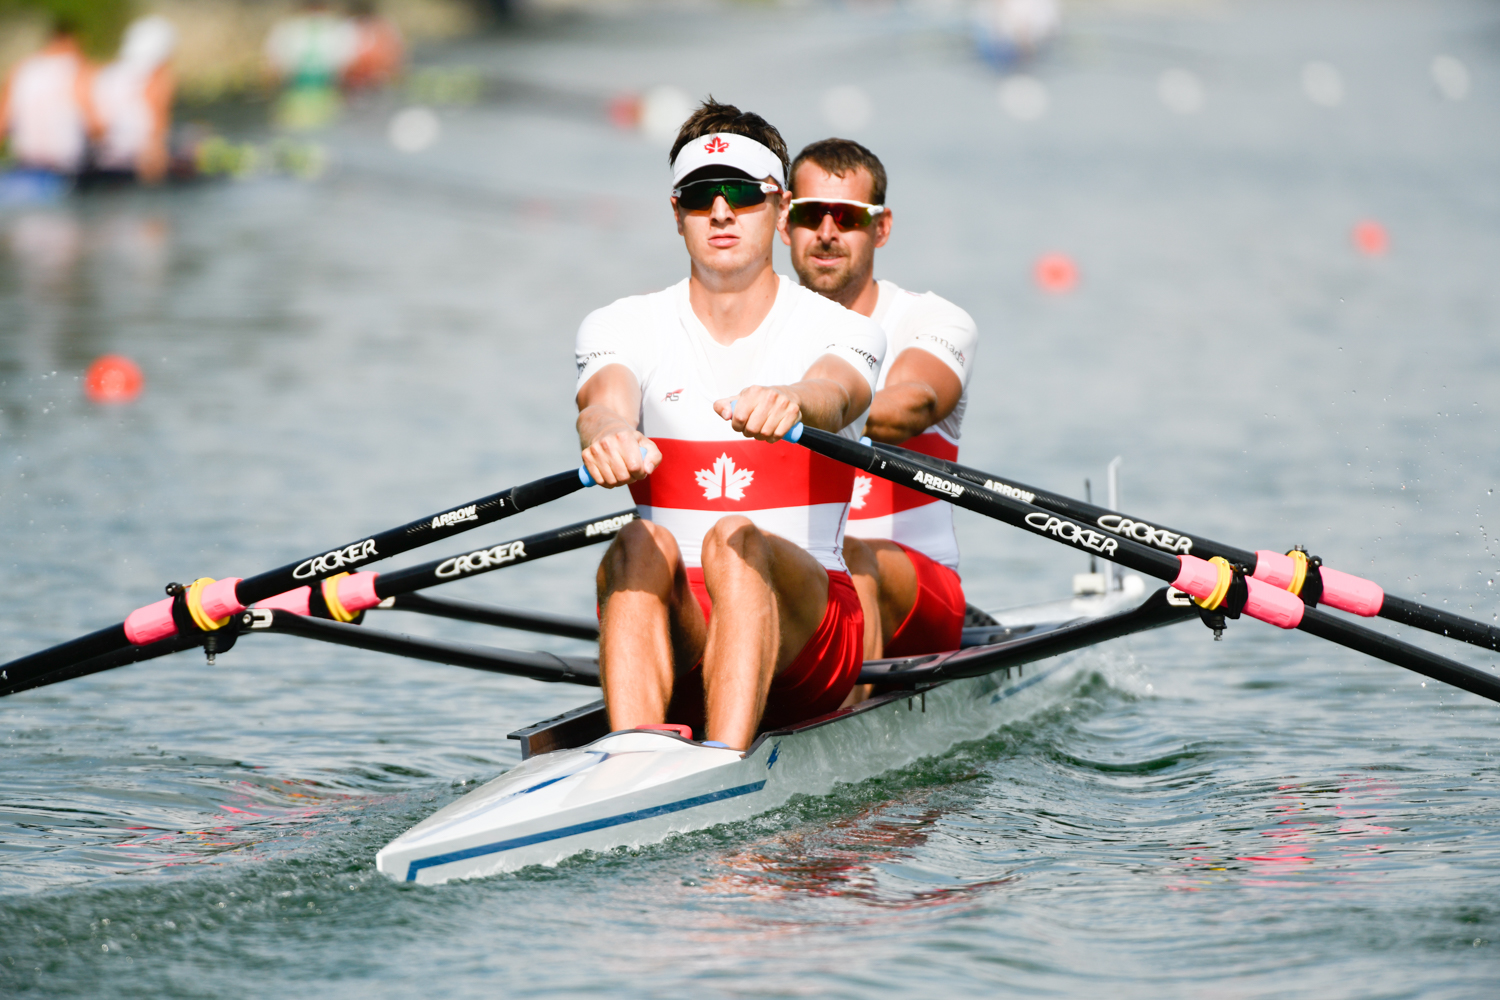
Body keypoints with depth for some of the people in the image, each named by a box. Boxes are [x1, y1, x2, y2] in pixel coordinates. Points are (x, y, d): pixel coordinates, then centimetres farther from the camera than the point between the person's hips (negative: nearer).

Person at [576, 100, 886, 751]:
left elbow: (831, 396, -22)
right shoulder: (624, 327, 8)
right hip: (675, 635, 2)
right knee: (641, 544, -30)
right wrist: (608, 434, -42)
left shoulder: (841, 330, 3)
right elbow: (604, 403, -15)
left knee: (734, 540, -32)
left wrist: (787, 401, -48)